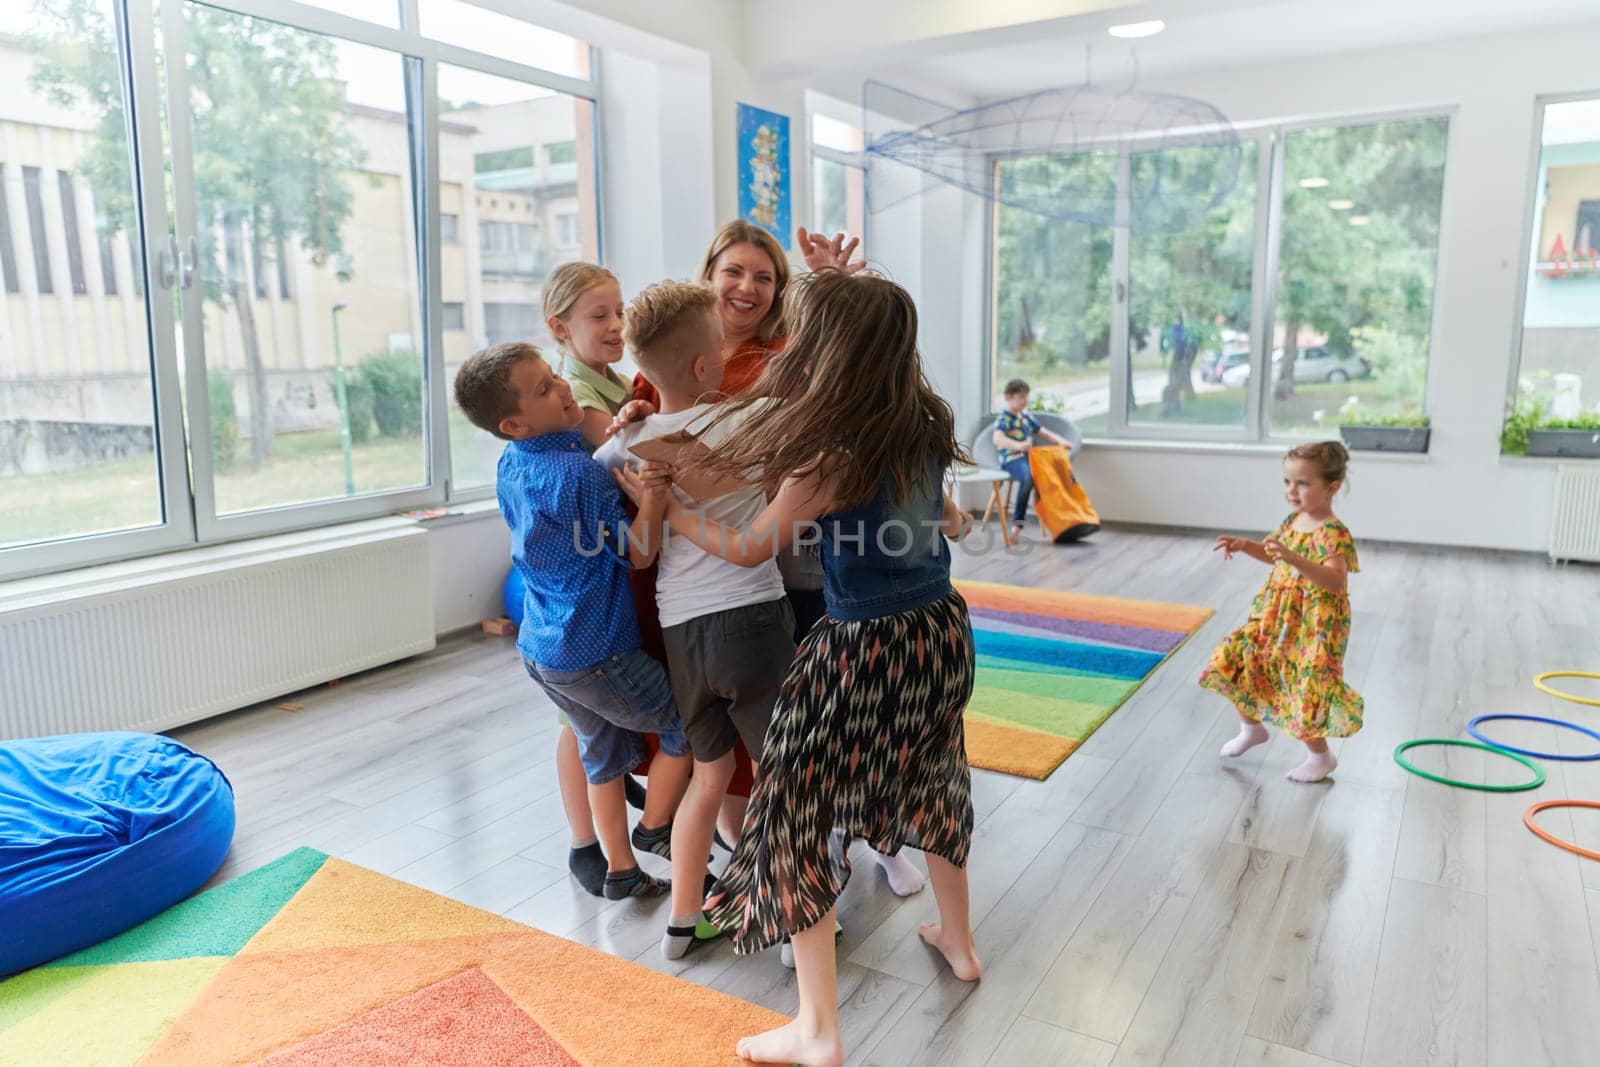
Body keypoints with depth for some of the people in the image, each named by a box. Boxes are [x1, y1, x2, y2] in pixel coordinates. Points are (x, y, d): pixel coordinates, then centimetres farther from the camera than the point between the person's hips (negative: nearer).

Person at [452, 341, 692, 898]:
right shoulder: (580, 472, -24)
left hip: (540, 646, 9)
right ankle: (656, 828, 25)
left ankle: (620, 870, 31)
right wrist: (652, 500, -36)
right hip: (593, 653, -8)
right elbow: (636, 555, -19)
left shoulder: (511, 463, 2)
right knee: (685, 725, 11)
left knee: (604, 750, 21)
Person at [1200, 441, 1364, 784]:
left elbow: (1335, 580, -35)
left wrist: (1293, 559, -47)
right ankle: (1251, 727, 33)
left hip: (1313, 627, -8)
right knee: (1236, 664, 10)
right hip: (1275, 619, 8)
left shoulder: (1333, 533, -21)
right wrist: (1244, 545, 6)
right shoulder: (1293, 521, 4)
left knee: (1306, 688, -3)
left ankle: (1320, 756, 23)